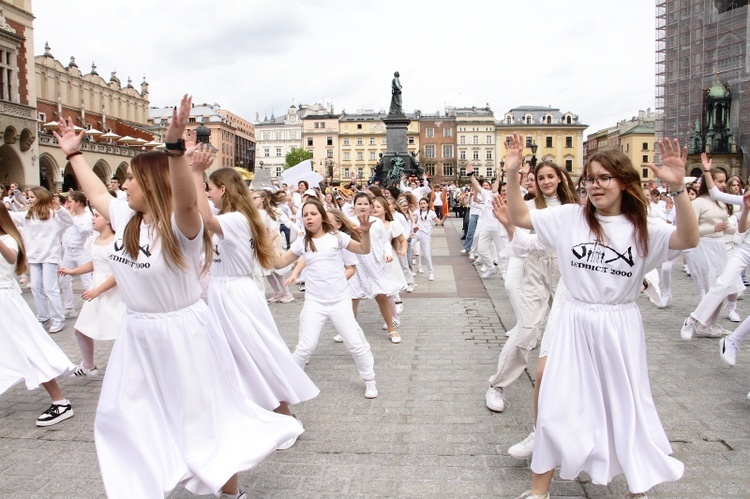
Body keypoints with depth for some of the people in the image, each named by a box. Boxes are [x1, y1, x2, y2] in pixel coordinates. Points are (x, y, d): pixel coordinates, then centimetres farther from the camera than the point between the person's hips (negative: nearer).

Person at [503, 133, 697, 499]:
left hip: (620, 328, 0)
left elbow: (688, 239, -19)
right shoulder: (571, 217, -1)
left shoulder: (641, 229, -4)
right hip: (574, 325, 1)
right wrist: (512, 175, -15)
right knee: (556, 407, 6)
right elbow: (520, 217, -2)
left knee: (628, 409, 14)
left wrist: (677, 188, -31)